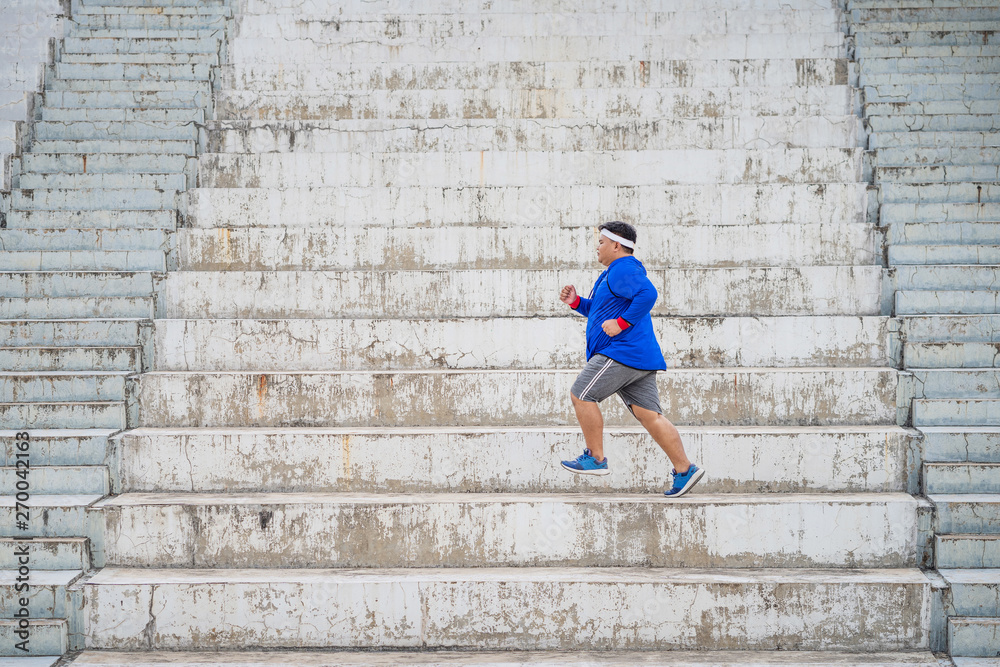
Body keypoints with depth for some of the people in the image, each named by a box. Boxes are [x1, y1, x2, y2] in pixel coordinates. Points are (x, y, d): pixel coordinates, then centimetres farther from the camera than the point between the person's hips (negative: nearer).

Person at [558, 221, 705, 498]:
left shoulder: (623, 270, -9)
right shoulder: (614, 274, 25)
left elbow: (648, 293, -27)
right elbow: (602, 311, 35)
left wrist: (621, 323, -24)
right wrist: (576, 302, 21)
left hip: (622, 351, -10)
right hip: (638, 357, 10)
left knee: (581, 395, -4)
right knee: (649, 414, 4)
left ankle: (596, 458, 1)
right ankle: (684, 470, 0)